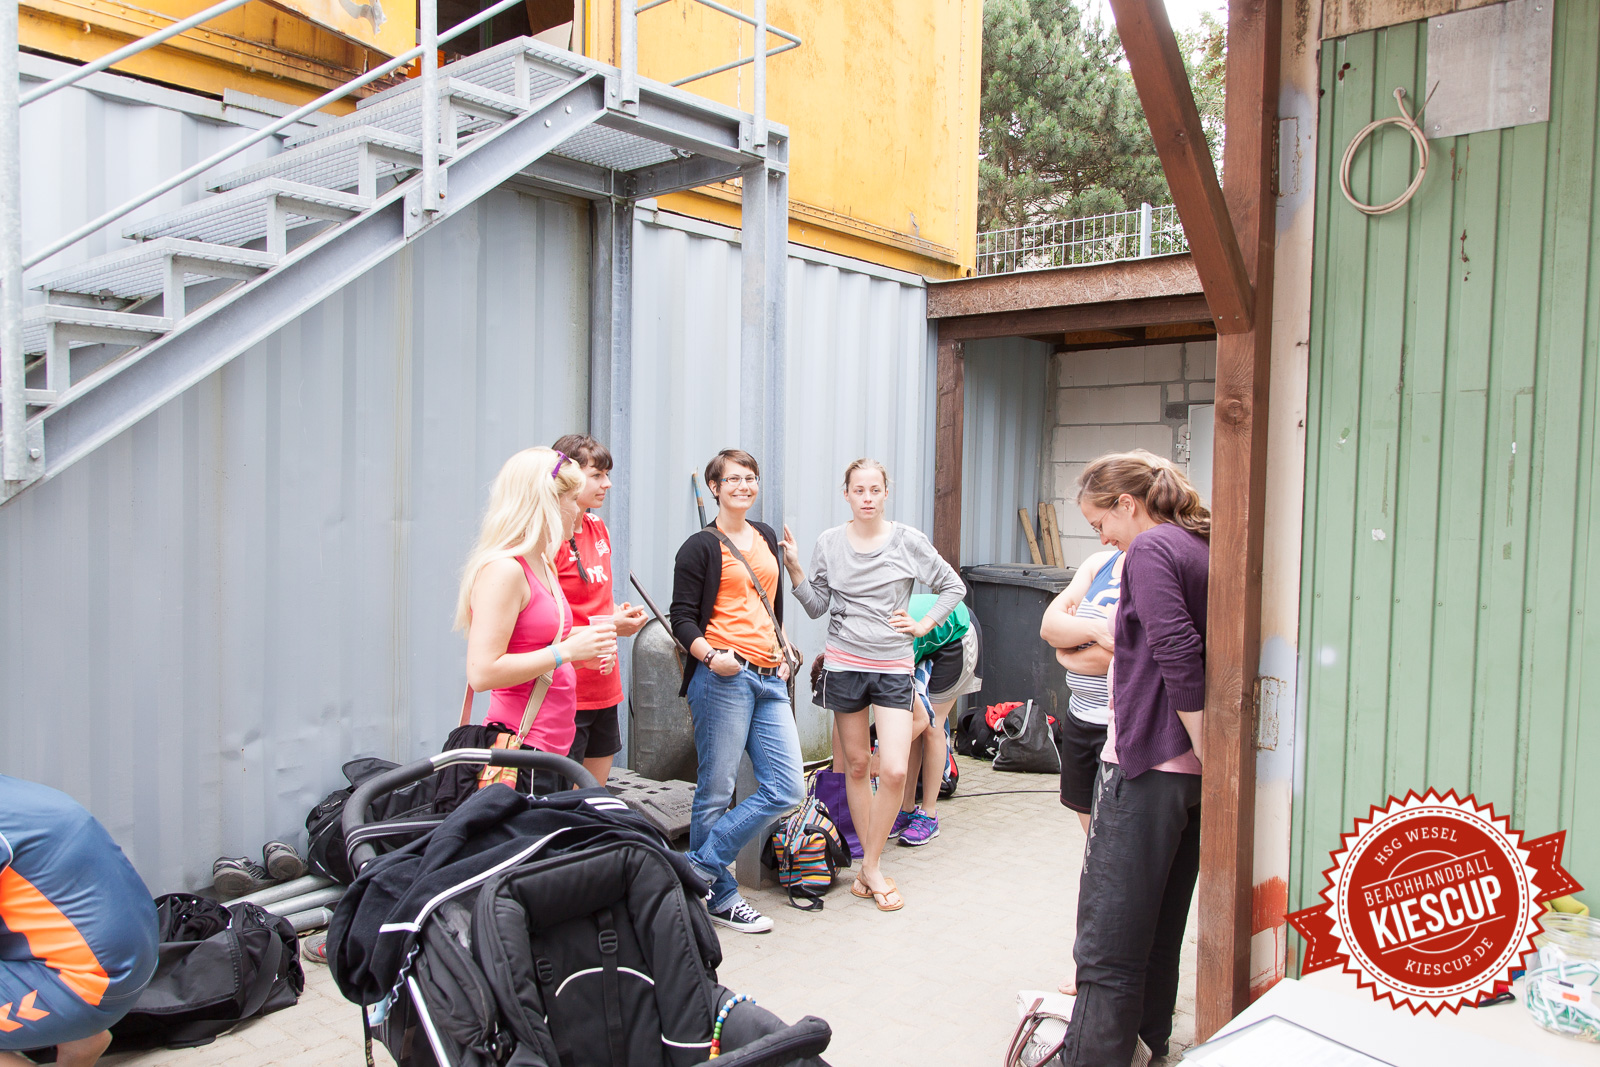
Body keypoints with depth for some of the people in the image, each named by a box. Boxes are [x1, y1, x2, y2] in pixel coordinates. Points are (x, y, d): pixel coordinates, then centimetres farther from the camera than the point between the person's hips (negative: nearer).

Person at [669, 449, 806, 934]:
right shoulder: (702, 547, -1)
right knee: (716, 790, -1)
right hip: (723, 677, -7)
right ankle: (717, 894, 15)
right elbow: (682, 617, -4)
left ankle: (698, 870, 10)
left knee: (786, 789, 1)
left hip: (769, 678, 7)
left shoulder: (766, 537, 19)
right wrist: (710, 655, -20)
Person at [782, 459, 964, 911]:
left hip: (893, 668, -1)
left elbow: (953, 587, 8)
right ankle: (869, 864, 23)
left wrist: (923, 625, -1)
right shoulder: (829, 542, 2)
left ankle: (871, 867, 7)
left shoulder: (908, 541, -2)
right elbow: (817, 607, 4)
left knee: (894, 771, -10)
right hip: (844, 665, 1)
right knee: (856, 765, 9)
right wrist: (794, 569, -8)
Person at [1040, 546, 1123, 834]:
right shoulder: (1100, 562, 9)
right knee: (1093, 833, 16)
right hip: (1080, 718, 7)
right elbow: (1048, 625, 2)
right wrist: (1092, 629, -18)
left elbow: (1121, 656, -21)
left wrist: (1066, 654, -2)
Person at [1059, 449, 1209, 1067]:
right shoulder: (1207, 547, 13)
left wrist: (1210, 758, -17)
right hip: (1192, 768, 10)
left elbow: (1181, 660, -21)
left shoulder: (1149, 549, -12)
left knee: (1109, 942, -5)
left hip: (1147, 764, -10)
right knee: (1162, 930, 22)